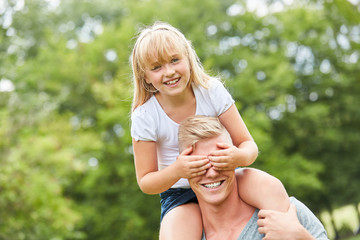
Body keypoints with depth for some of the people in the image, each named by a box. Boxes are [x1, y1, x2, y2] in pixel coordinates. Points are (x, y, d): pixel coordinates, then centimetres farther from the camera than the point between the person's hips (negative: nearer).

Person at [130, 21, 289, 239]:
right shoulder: (144, 117, -14)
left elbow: (249, 145, -9)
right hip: (180, 193, -1)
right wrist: (176, 171, -33)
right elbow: (146, 182, -10)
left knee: (272, 187, -30)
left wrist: (239, 157, -36)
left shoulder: (212, 91, -12)